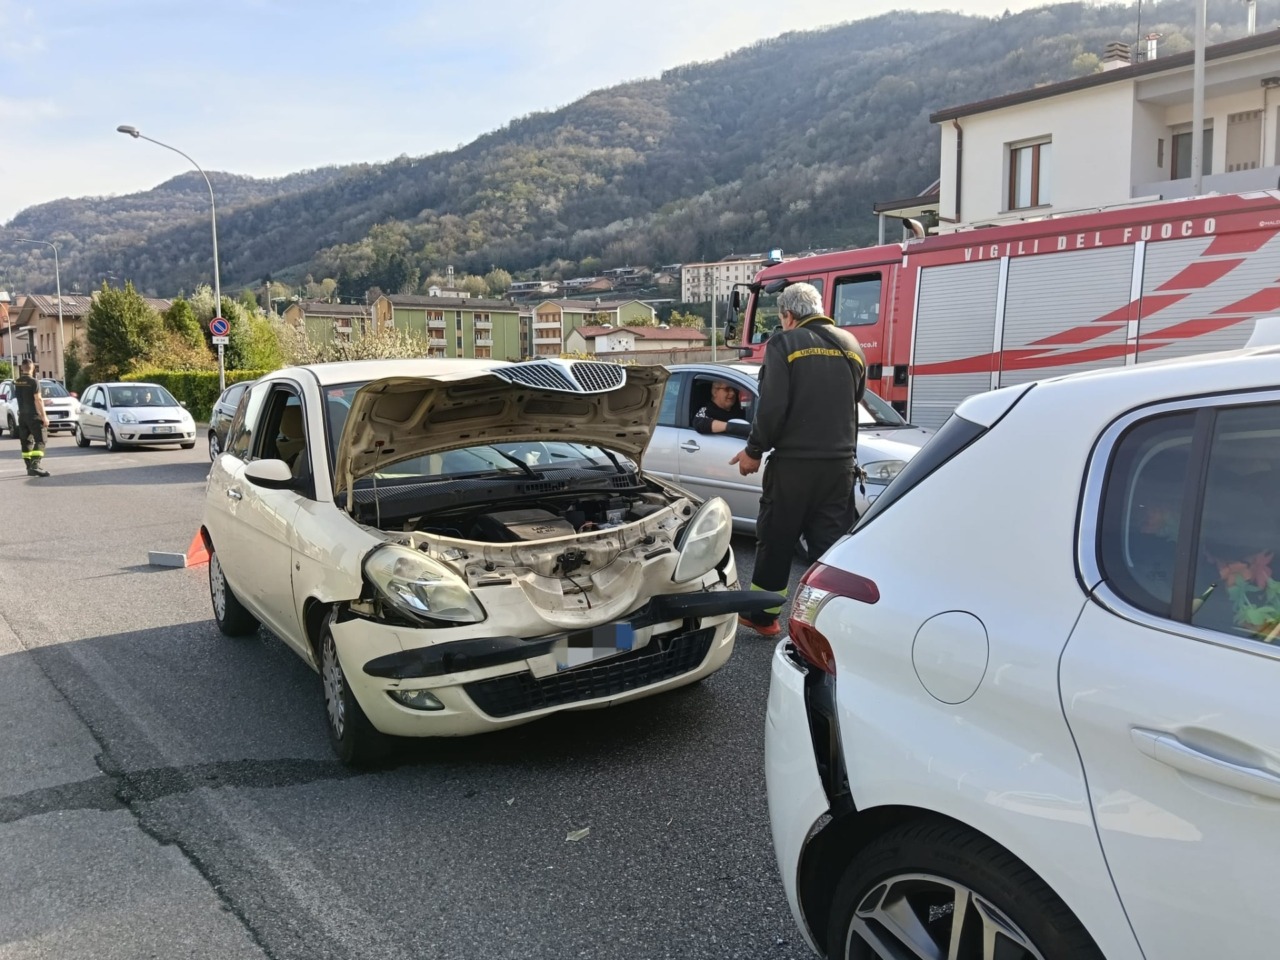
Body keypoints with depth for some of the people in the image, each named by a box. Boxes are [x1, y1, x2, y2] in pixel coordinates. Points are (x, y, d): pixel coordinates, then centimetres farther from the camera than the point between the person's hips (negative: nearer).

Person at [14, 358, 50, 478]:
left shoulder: (17, 383, 8)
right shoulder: (34, 382, -13)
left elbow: (19, 398, 17)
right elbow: (38, 400, -17)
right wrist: (44, 417, -15)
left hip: (22, 416, 7)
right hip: (33, 415, -7)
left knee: (26, 442, 10)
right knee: (39, 441, -8)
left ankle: (29, 468, 13)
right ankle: (36, 465, -22)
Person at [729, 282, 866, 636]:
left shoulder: (785, 343, -6)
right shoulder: (851, 345, 12)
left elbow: (772, 406, -13)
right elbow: (855, 400, 17)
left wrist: (754, 450, -3)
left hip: (793, 461, -4)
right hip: (840, 462, 5)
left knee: (775, 541, 9)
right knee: (830, 544, 7)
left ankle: (762, 615, 20)